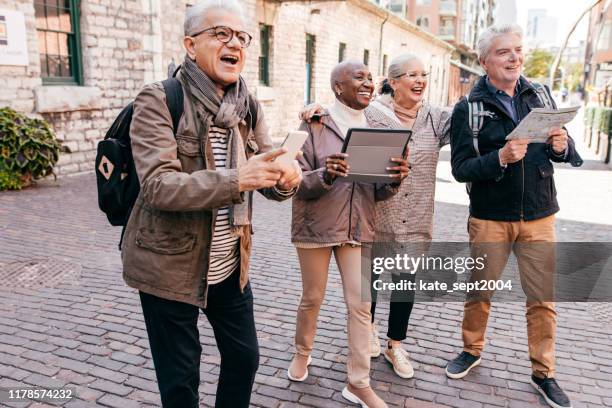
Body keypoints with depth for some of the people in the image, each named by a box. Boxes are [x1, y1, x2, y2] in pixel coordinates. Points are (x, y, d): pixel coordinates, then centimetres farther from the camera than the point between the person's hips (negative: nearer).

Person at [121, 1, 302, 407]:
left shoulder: (249, 107, 3)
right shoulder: (159, 100, -15)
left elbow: (268, 179, 1)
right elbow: (157, 186, -25)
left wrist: (286, 177, -23)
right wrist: (236, 179, -37)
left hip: (229, 264, 6)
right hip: (170, 266, -5)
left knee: (245, 357, 20)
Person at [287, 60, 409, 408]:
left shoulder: (380, 127, 4)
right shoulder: (314, 124, -8)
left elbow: (379, 191, 4)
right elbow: (297, 183, -10)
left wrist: (395, 179, -18)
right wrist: (325, 175, -30)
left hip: (359, 228, 3)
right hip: (316, 226, -3)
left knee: (361, 304, 5)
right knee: (312, 298, 13)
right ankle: (303, 353, 41)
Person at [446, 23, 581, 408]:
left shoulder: (540, 95, 4)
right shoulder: (468, 108, -6)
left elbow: (570, 154, 7)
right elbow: (461, 168, -11)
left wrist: (562, 146, -16)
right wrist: (500, 158, -27)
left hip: (539, 216, 3)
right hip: (490, 217, -2)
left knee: (543, 297, 8)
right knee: (480, 290, 11)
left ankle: (543, 372, 26)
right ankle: (472, 350, 34)